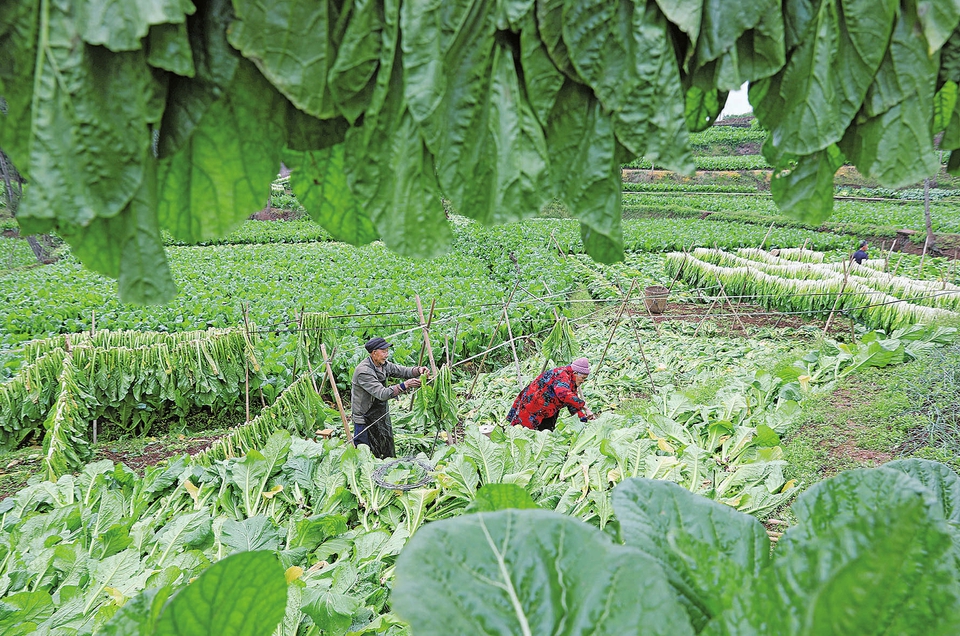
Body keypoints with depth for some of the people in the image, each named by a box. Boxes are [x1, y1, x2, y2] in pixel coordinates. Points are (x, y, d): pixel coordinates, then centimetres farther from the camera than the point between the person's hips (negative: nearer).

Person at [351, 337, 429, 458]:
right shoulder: (363, 371, -27)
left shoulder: (384, 365, 0)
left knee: (388, 453, 16)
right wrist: (405, 385, -38)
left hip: (381, 415, 9)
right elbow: (382, 394, -33)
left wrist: (418, 370, -14)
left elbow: (403, 371, 8)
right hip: (364, 418, -8)